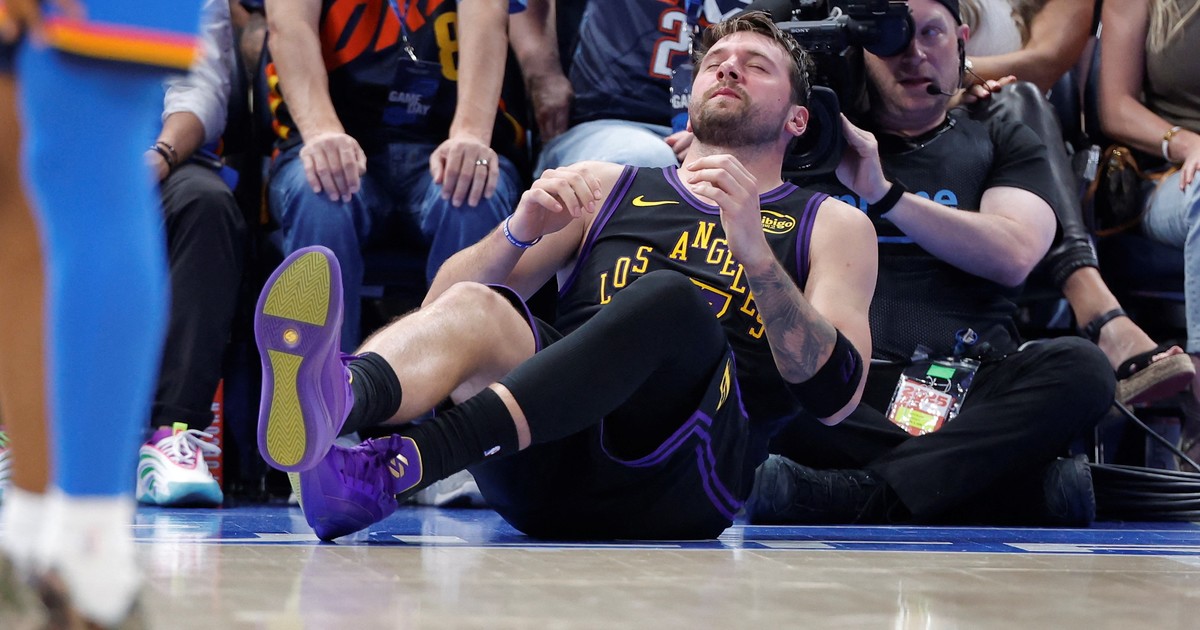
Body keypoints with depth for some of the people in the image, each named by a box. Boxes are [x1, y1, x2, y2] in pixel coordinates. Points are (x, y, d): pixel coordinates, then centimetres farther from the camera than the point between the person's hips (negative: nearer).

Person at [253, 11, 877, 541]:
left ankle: (391, 468, -49)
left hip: (675, 480, -2)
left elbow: (836, 396, 1)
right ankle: (332, 401, -63)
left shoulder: (835, 227, 21)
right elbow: (443, 302, 17)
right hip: (550, 472, 2)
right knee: (472, 308, -26)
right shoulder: (604, 187, 27)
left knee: (669, 297, -30)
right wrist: (520, 231, -3)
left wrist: (754, 250, -11)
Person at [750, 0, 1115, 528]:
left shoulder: (1004, 144, 21)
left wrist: (885, 192, -5)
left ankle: (839, 497, -40)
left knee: (1081, 367, -31)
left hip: (965, 391, 0)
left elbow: (1013, 255, 1)